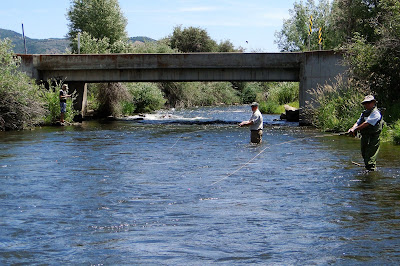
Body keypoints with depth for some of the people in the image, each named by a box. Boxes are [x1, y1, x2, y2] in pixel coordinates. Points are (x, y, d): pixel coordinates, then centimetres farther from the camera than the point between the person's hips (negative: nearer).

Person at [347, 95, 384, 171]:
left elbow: (367, 123, -19)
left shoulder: (376, 113, -10)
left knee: (370, 159, -13)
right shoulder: (364, 113, 18)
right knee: (364, 156, 15)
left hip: (373, 138, -9)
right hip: (364, 138, 9)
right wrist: (352, 128, -11)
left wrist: (355, 129, -17)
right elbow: (358, 123, 11)